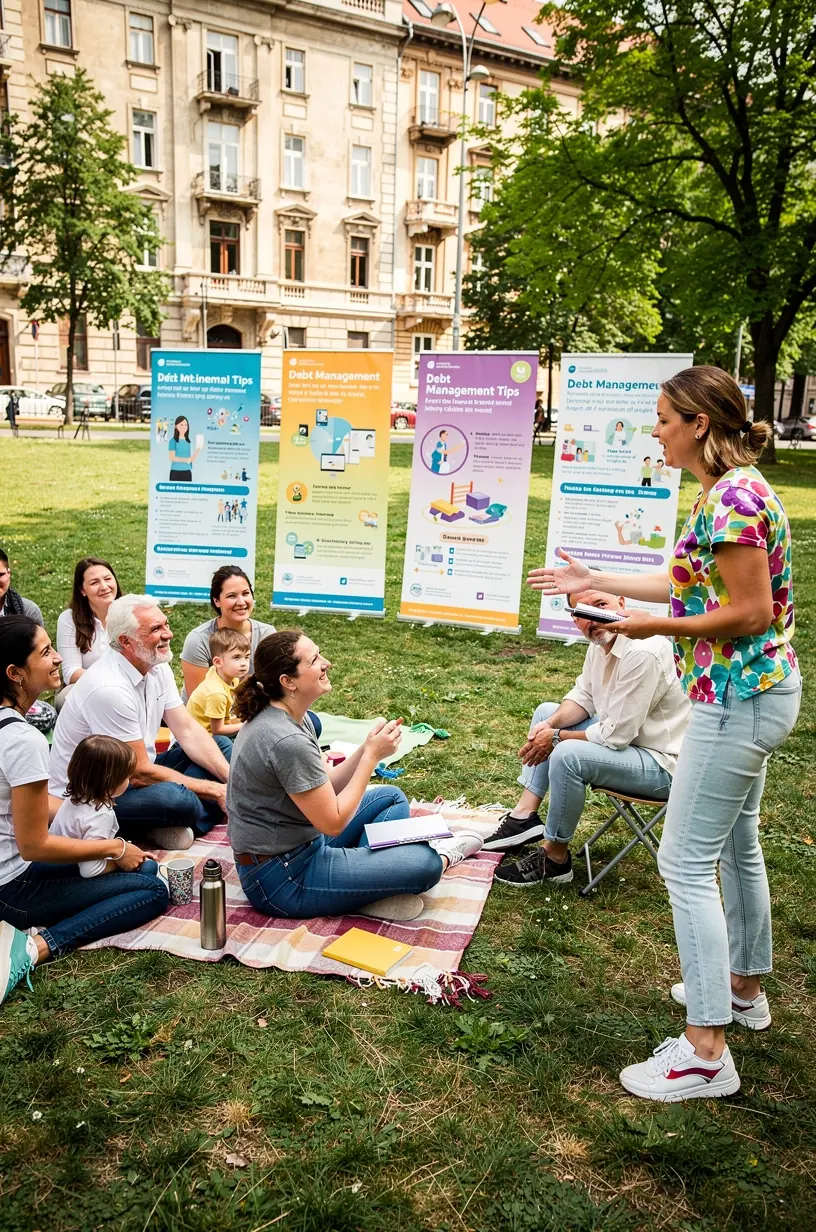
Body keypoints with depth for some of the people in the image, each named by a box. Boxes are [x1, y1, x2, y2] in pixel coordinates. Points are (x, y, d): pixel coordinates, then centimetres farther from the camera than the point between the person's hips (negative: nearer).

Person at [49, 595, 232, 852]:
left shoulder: (157, 667, -2)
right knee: (179, 799, -36)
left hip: (133, 773, 10)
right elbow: (139, 773, -24)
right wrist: (214, 790, -19)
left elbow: (189, 732, 0)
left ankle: (168, 827, -11)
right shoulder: (110, 689, -28)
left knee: (222, 746, 2)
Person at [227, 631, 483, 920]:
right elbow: (333, 822, -21)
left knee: (391, 797, 19)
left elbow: (324, 788, 6)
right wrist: (372, 755, -16)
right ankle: (439, 858, 20)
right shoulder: (287, 741, -29)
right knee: (424, 865, -14)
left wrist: (368, 748, -7)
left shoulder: (285, 716, 1)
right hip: (282, 879, -10)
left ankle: (371, 882, 5)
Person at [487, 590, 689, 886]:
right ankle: (524, 816, 9)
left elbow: (615, 736, -27)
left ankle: (555, 859, -9)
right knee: (547, 711, 13)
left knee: (567, 755, -30)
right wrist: (551, 724, -7)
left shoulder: (642, 653, -29)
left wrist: (557, 737, -14)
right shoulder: (601, 641, 0)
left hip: (662, 764, -10)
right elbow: (583, 697, 13)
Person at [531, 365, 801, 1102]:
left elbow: (752, 611, -23)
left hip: (740, 696, -11)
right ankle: (744, 988, 41)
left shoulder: (732, 497, -22)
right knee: (736, 844, 22)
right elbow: (692, 583, 15)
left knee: (687, 862, -4)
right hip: (755, 692, 11)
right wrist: (595, 580, 17)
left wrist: (653, 627, -17)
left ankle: (706, 1051, 5)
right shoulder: (729, 489, 9)